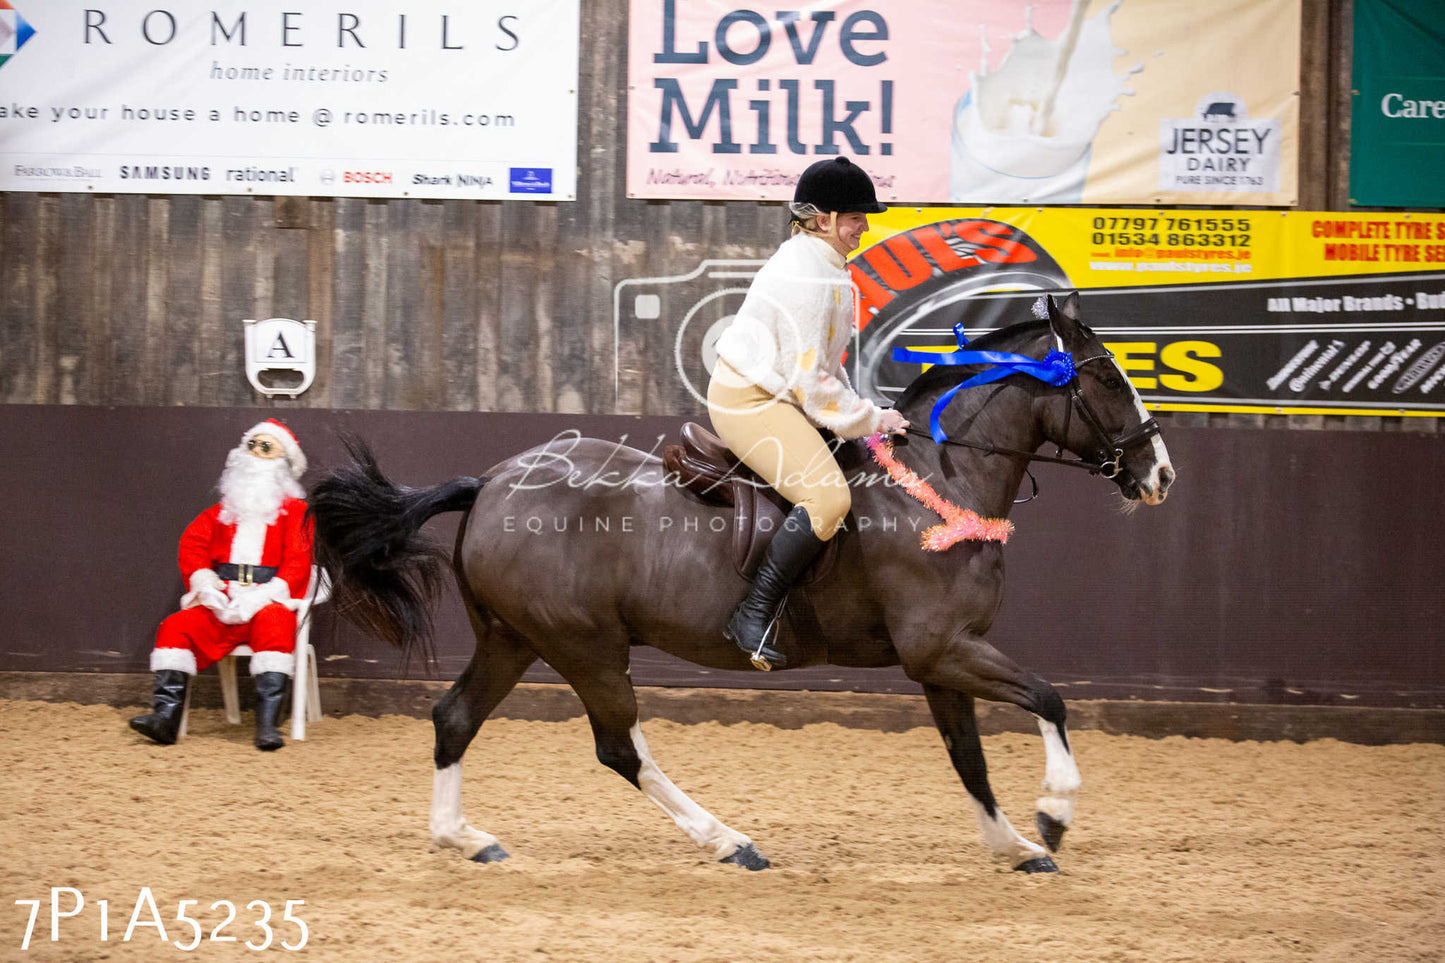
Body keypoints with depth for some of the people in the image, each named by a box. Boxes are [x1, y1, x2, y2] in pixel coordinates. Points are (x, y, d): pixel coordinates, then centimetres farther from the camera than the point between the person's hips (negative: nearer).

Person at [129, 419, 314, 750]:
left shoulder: (295, 512, 11)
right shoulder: (222, 511, 23)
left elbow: (298, 562, -3)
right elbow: (192, 545, 12)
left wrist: (258, 598, -17)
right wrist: (204, 583, -10)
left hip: (267, 603, -4)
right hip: (221, 604, 4)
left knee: (273, 627, -38)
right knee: (176, 627, -22)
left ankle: (268, 723, -44)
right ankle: (166, 716, -29)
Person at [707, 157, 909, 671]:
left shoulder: (814, 260, 13)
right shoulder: (809, 277, -21)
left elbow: (820, 360, 21)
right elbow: (810, 379, -21)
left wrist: (863, 413, 13)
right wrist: (871, 419, -12)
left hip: (771, 393, 11)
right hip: (751, 402, -11)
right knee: (828, 497, -26)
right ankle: (753, 616, -22)